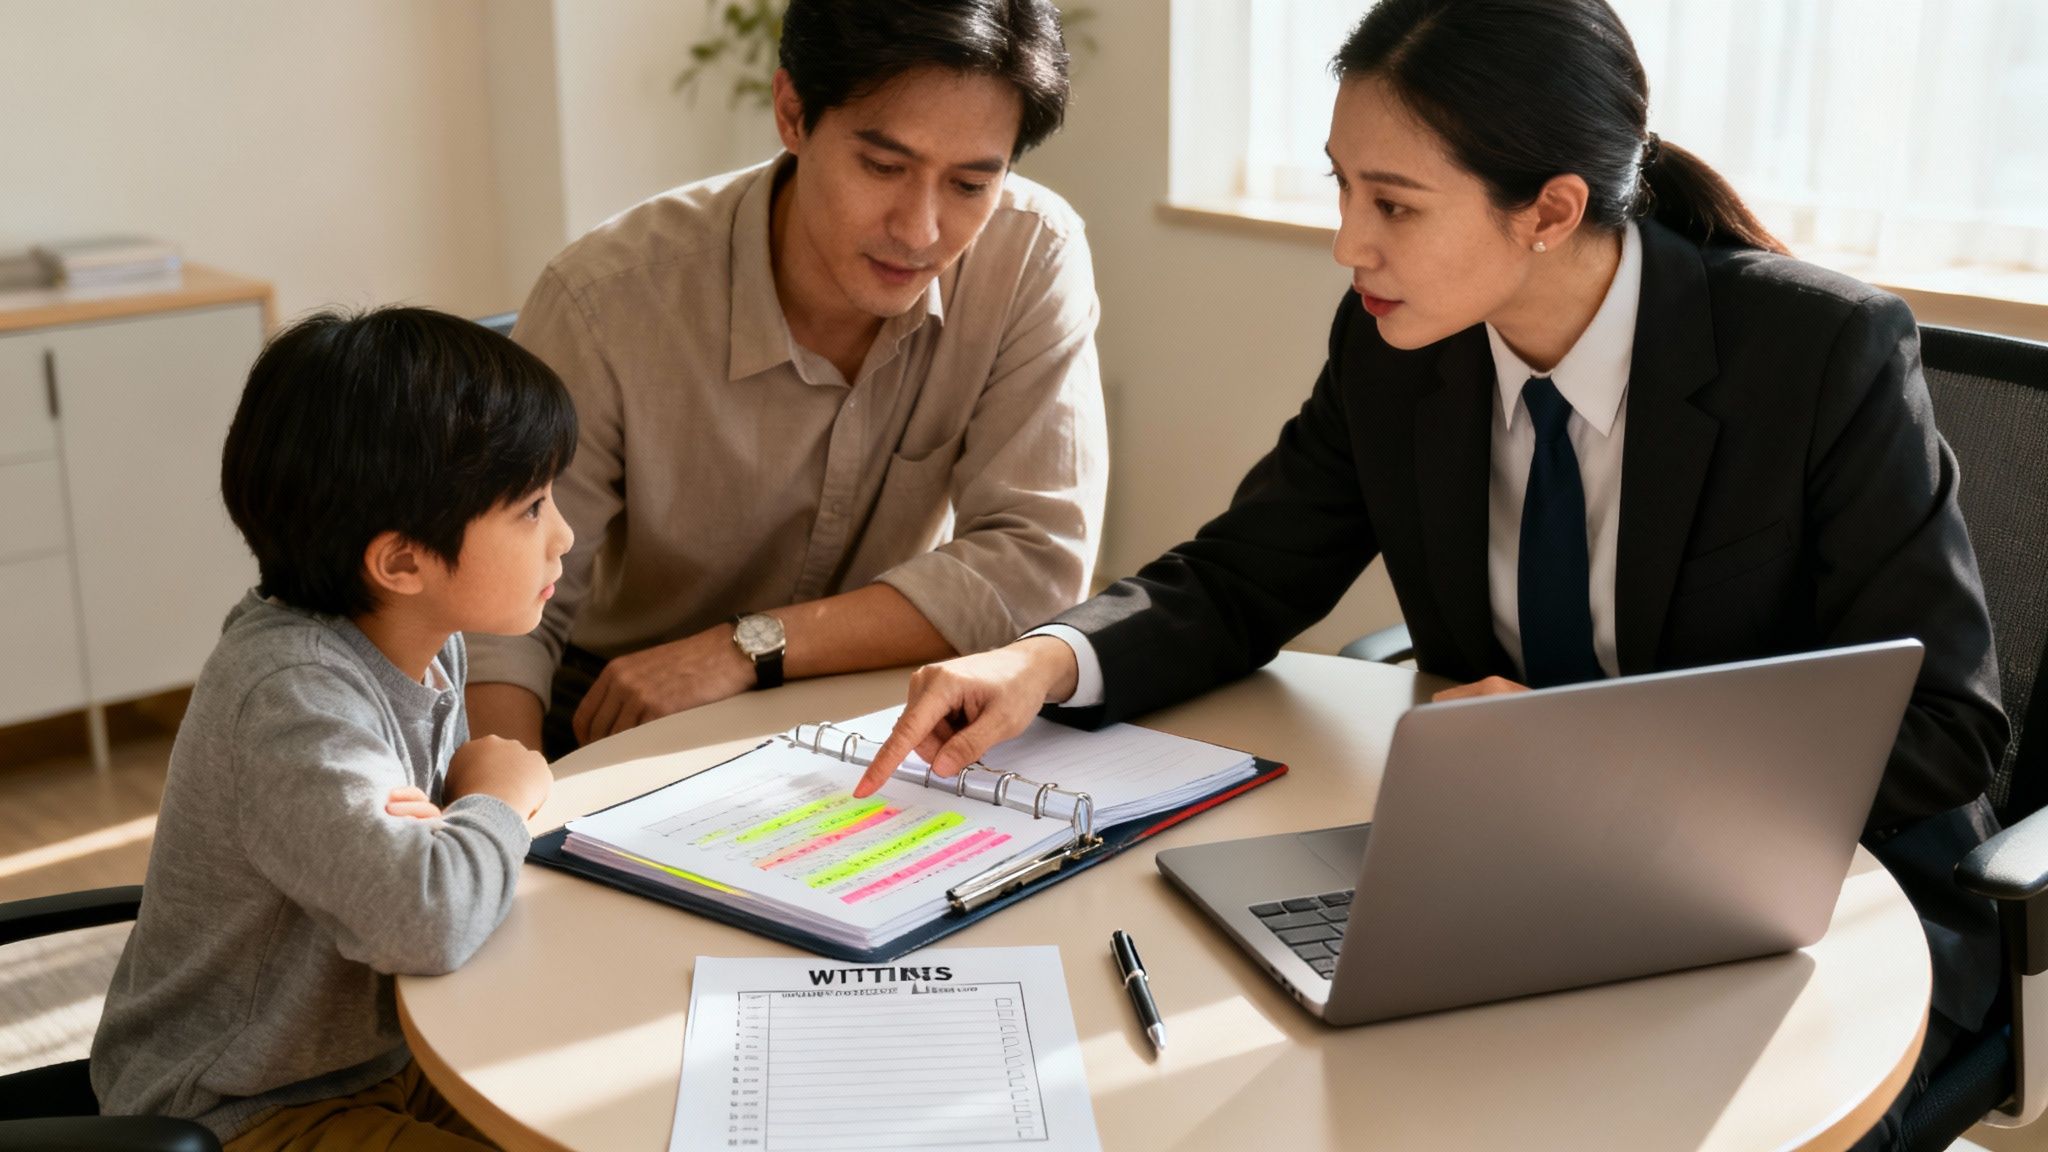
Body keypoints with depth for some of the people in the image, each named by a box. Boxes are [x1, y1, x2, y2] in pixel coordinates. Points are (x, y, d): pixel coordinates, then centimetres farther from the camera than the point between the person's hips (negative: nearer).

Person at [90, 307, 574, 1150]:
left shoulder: (427, 642, -3)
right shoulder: (295, 696, -30)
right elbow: (425, 920, -43)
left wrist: (448, 826, -13)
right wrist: (497, 800, -22)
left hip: (381, 1056, 8)